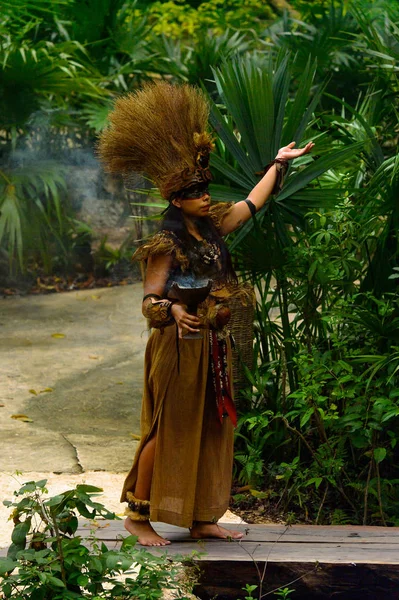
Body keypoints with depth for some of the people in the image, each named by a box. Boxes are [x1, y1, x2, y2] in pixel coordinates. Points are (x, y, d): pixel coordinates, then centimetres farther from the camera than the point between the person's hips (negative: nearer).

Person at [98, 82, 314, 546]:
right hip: (178, 346, -8)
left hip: (213, 346, 8)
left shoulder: (212, 228, 8)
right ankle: (138, 515, 6)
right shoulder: (166, 244, -13)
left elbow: (251, 205, 22)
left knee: (211, 430, 9)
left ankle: (201, 519, 15)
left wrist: (279, 163, 30)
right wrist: (174, 310, -38)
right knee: (168, 430, -4)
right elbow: (150, 300, -17)